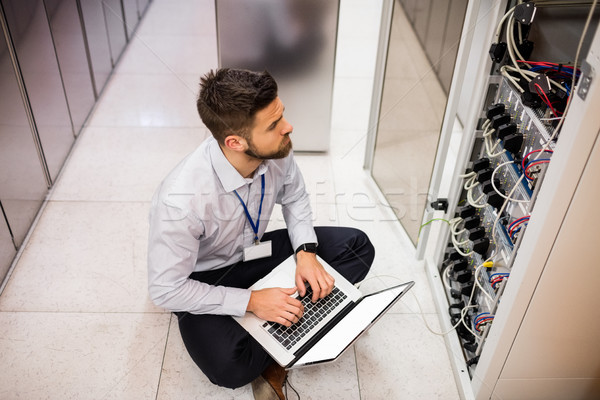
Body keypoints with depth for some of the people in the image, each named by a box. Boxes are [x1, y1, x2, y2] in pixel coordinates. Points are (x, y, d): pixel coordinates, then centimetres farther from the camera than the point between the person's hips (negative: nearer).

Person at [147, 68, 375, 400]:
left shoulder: (276, 151, -21)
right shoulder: (181, 201, -36)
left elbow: (294, 197, 1)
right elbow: (166, 289, -25)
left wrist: (306, 252, -15)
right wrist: (250, 301, -27)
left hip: (255, 249, 6)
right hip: (204, 278, -5)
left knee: (357, 247, -8)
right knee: (230, 366, -33)